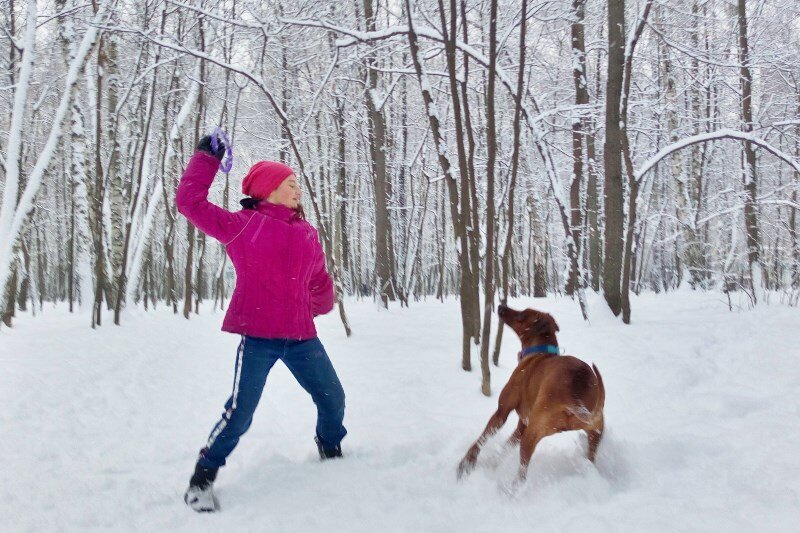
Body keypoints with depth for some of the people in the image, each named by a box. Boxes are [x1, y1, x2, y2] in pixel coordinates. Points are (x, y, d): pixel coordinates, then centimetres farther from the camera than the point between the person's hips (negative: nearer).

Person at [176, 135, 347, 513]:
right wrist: (206, 158, 4)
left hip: (301, 336, 5)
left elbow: (319, 281, 21)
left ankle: (331, 452, 43)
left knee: (333, 399, 14)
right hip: (257, 338, -5)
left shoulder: (307, 233, 11)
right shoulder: (241, 225, -1)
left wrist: (317, 308, 12)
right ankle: (202, 478, 9)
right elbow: (190, 201, 0)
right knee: (240, 411, -9)